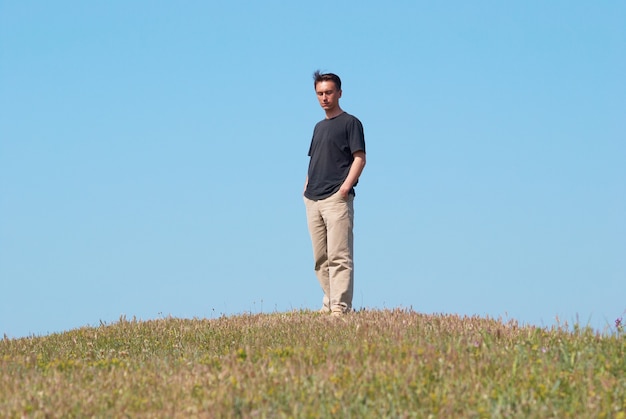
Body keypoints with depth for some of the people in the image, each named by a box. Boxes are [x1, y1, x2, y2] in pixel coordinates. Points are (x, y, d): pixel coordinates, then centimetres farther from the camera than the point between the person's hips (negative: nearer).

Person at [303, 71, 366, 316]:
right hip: (313, 201, 8)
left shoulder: (350, 123, 0)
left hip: (337, 198, -8)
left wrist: (345, 187, -17)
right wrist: (306, 188, 12)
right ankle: (328, 305, 14)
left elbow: (360, 158, -7)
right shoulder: (319, 126, 22)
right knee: (320, 259, 8)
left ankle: (340, 308, -17)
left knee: (339, 257, -13)